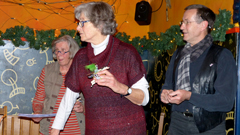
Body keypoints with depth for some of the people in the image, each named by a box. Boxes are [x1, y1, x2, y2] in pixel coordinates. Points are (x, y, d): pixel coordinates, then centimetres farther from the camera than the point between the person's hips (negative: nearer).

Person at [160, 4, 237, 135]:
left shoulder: (222, 56, -7)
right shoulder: (178, 54, 11)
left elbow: (226, 101, -14)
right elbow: (168, 85, 18)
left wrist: (189, 96, -22)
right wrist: (165, 94, -6)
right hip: (177, 123, 5)